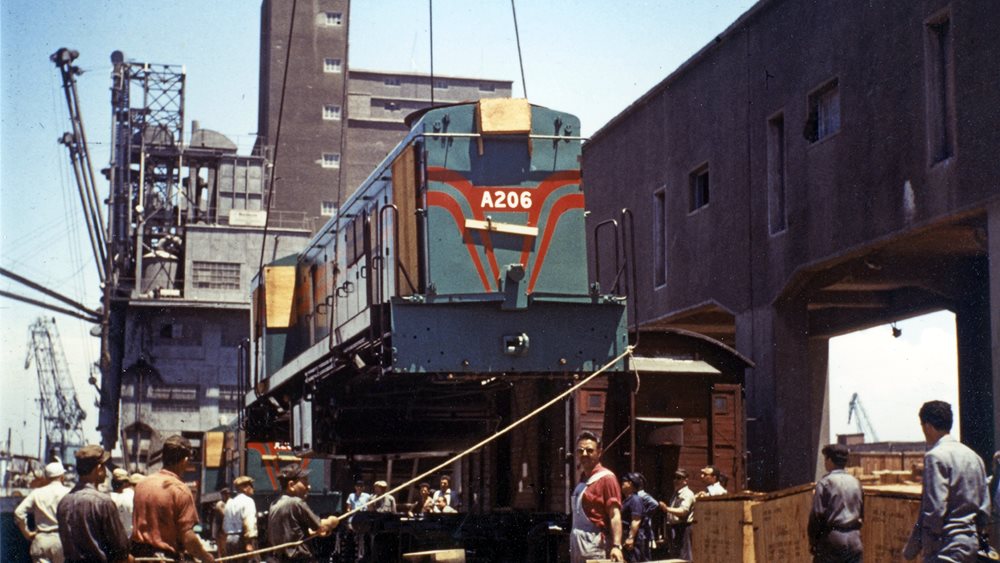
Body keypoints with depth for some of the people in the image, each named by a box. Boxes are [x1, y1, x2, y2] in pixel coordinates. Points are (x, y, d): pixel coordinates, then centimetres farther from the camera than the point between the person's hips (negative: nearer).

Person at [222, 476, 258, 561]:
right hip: (242, 539, -8)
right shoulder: (248, 501, -8)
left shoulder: (229, 502, 16)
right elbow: (249, 522, -19)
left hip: (229, 539, 8)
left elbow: (224, 525, 16)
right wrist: (249, 542, -23)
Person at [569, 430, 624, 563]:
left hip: (596, 548, -9)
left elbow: (615, 515, -16)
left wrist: (616, 545, -27)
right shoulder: (582, 479, 17)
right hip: (577, 548, 9)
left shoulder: (606, 478, -8)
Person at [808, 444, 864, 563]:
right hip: (854, 538, 5)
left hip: (832, 539, -5)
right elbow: (861, 512, 16)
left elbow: (817, 514, -11)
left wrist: (812, 540, -2)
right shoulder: (855, 482, 9)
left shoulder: (825, 483, -9)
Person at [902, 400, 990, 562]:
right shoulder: (974, 456, 14)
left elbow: (935, 510, -18)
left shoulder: (936, 456, -12)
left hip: (946, 548, -9)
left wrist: (911, 548, -11)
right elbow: (984, 508, 16)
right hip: (971, 543, 9)